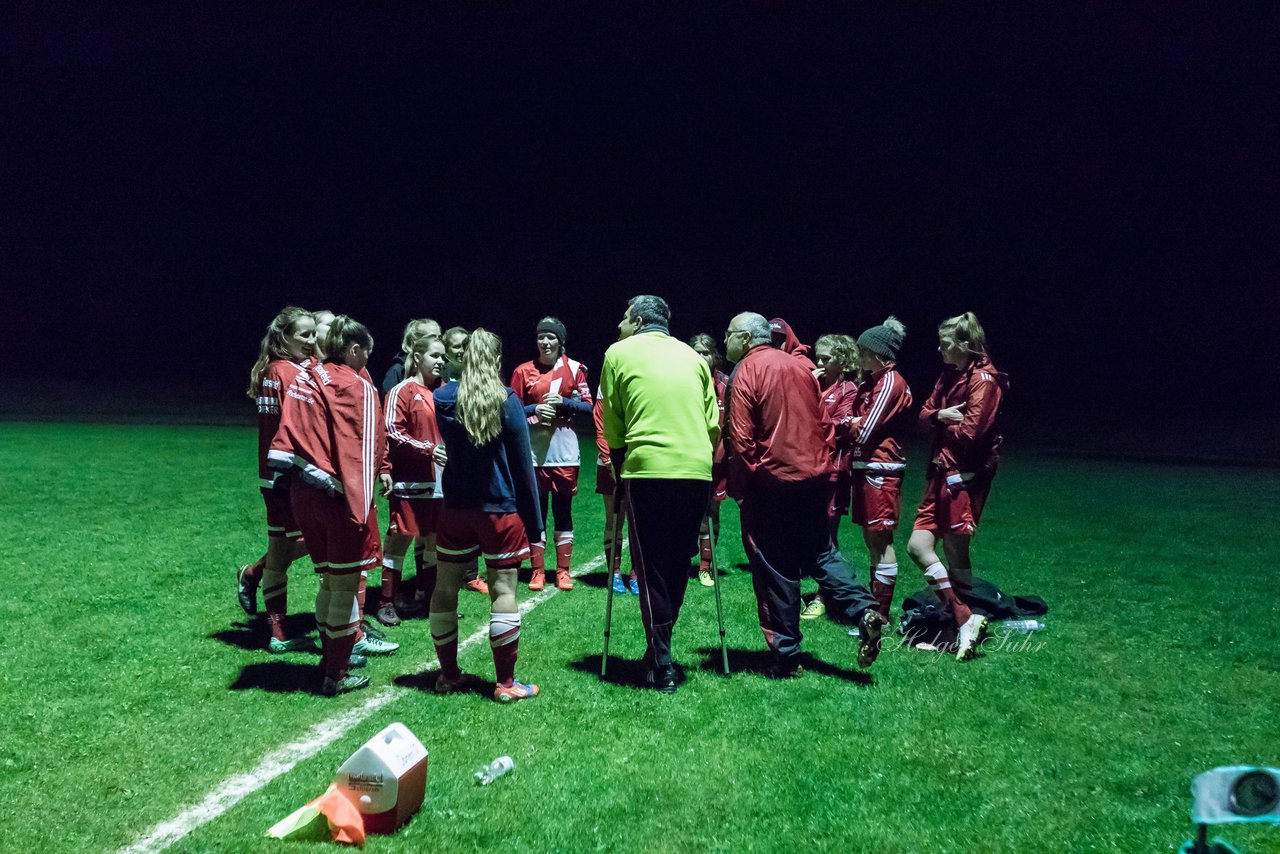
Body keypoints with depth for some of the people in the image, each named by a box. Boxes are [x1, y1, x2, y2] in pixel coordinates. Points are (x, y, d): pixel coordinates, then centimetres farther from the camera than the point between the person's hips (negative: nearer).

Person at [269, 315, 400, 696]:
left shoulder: (304, 380, 11)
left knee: (330, 580, 20)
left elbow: (293, 436, 10)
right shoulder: (358, 387, -9)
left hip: (302, 490, 7)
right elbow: (360, 451, -15)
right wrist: (361, 508, -15)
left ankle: (331, 656, 30)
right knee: (346, 585, 4)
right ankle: (336, 675, 11)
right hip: (337, 493, -7)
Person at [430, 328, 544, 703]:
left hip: (455, 508, 4)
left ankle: (448, 675, 23)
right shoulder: (507, 401, -10)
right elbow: (523, 464, -7)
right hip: (500, 510, -4)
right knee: (503, 590, 1)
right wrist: (533, 520, -1)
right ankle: (506, 683, 5)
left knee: (445, 588, 12)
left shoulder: (443, 399, 0)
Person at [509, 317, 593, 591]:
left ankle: (563, 571, 13)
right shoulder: (523, 371, 4)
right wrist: (535, 409, -11)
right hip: (533, 452, 0)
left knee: (563, 511, 6)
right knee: (536, 511, 4)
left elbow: (588, 406, 4)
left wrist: (563, 402, -11)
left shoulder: (574, 369, 4)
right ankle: (538, 571, 11)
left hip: (565, 452, 0)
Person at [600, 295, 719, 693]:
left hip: (646, 470, -3)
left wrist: (620, 468, 19)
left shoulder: (619, 353, 7)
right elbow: (713, 424, 12)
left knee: (651, 568, 5)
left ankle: (662, 665, 5)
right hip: (697, 471, 4)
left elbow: (612, 426, 7)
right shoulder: (693, 356, 16)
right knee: (678, 563, 15)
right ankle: (660, 646, 24)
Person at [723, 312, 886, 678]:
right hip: (815, 475, 6)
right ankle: (864, 610, 5)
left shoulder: (746, 372, -9)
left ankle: (786, 656, 9)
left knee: (775, 571, 4)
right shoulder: (799, 366, 10)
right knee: (820, 550, 22)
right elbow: (821, 425, 13)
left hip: (771, 482, -6)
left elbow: (740, 439, -14)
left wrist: (738, 487, -5)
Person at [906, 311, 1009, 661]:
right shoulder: (949, 374, 15)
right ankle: (966, 620, 10)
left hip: (964, 477, -9)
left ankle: (965, 621, 9)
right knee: (918, 545, 4)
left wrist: (944, 423, 0)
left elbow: (969, 431, -18)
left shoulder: (983, 379, -12)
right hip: (941, 473, 9)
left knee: (955, 552, -6)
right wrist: (941, 415, -8)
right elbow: (925, 412, 12)